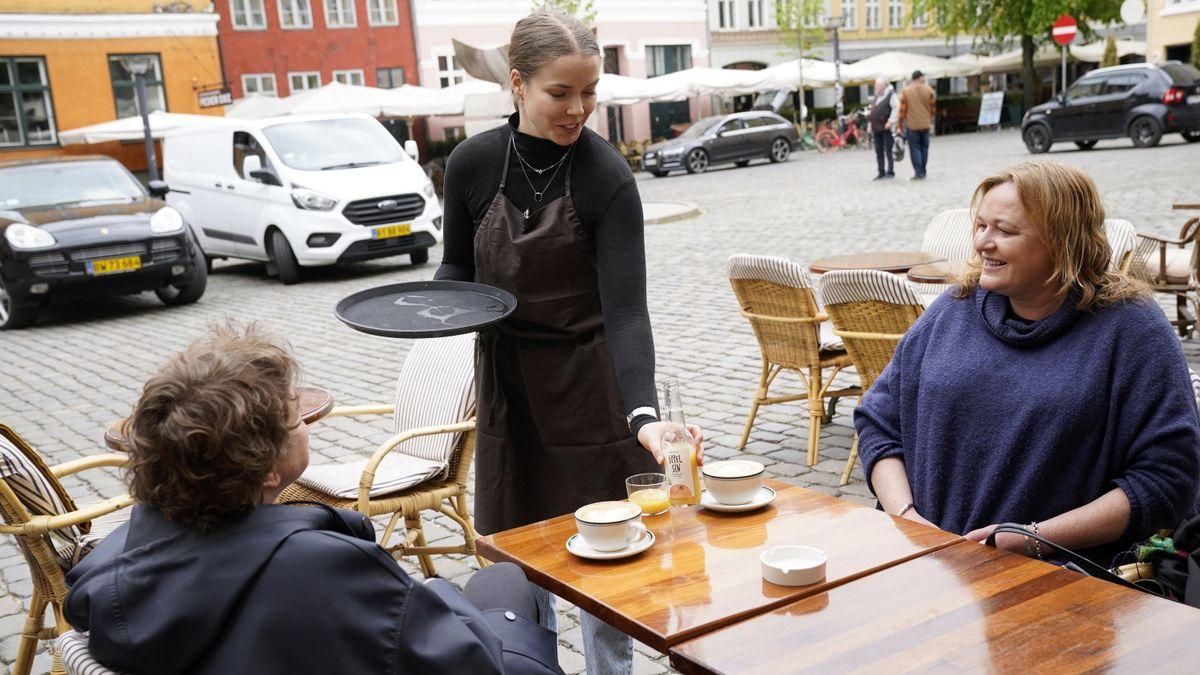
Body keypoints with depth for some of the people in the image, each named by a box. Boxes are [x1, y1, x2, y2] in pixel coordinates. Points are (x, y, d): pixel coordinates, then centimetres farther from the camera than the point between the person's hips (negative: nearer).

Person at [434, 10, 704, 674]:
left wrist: (644, 413, -36)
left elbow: (626, 309, -23)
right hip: (508, 385, 3)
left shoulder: (607, 177, -16)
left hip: (593, 388, -3)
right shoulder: (471, 164, -7)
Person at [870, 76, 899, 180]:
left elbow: (896, 108, -17)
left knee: (888, 150, -4)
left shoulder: (891, 95, -7)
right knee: (879, 151, 10)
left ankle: (890, 172, 2)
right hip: (877, 129, 8)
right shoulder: (877, 96, 19)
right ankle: (881, 172, 16)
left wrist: (890, 122, -21)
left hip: (886, 128, -8)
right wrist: (871, 125, 17)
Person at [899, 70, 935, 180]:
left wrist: (901, 124, 4)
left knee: (915, 149, 1)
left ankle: (919, 173, -5)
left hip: (912, 125, -2)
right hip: (925, 124, 2)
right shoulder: (928, 90, 1)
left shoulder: (905, 91, -4)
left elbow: (902, 109, -5)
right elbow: (933, 107, 6)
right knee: (924, 148, 11)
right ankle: (923, 172, 15)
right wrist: (931, 120, 19)